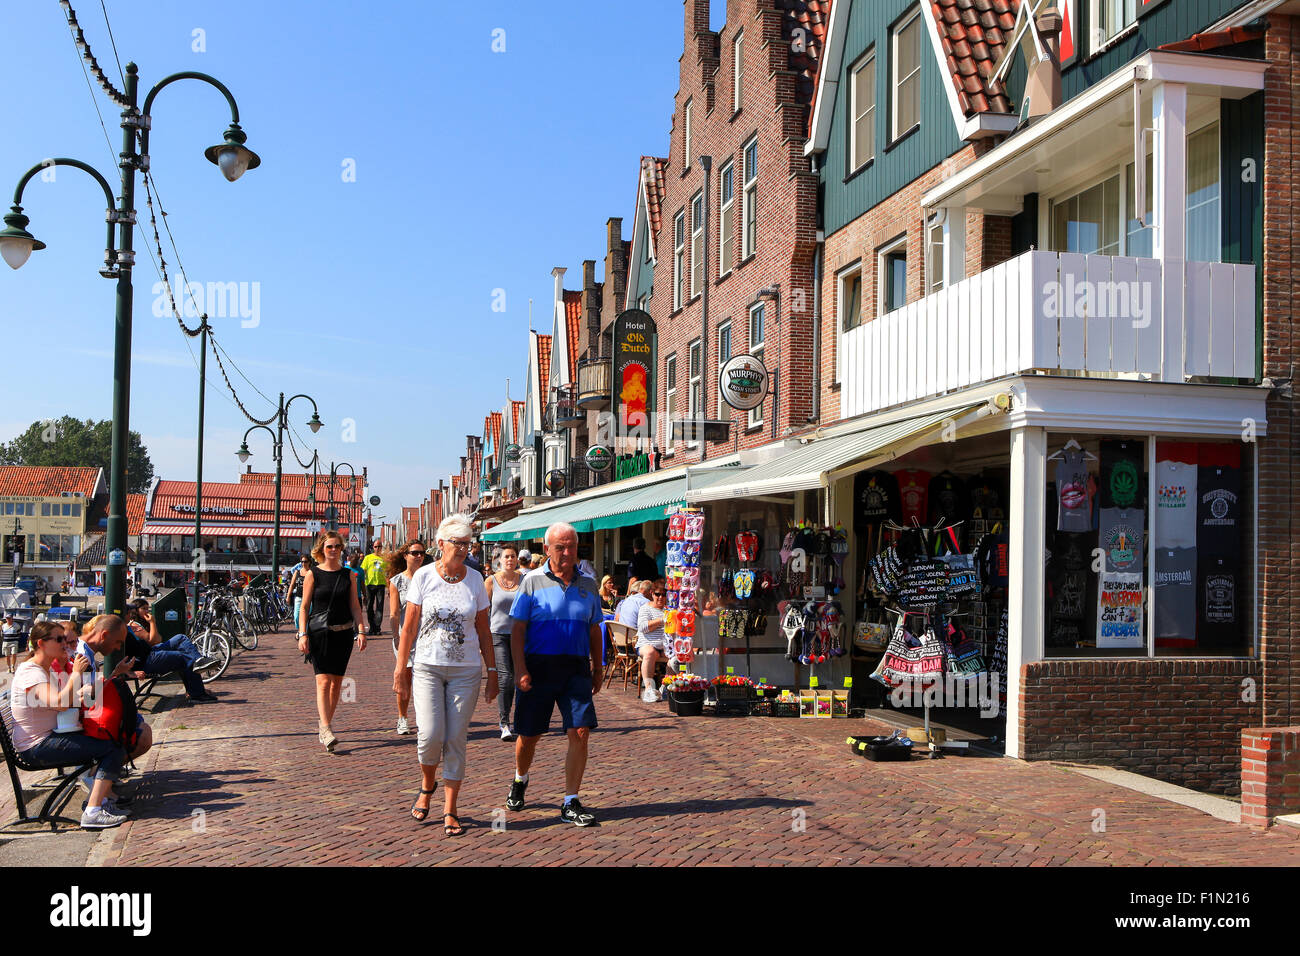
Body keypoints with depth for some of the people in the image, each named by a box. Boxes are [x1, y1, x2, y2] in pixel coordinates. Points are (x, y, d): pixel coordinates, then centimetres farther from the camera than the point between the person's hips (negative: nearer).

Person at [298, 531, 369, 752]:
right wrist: (303, 634, -9)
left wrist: (362, 631, 0)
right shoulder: (312, 575, 1)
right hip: (319, 633, -3)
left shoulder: (349, 575, 8)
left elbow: (354, 606, 9)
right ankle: (326, 730, -20)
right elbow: (304, 607, 0)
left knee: (337, 681, 7)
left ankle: (324, 726, 20)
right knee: (323, 680, -13)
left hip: (343, 634, 3)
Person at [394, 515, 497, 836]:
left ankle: (450, 810, 11)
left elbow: (483, 629, 9)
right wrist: (400, 667, -1)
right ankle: (427, 785, 20)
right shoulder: (424, 576, -2)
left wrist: (492, 670, 6)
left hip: (466, 670, 2)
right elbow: (409, 626, 1)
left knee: (455, 739, 1)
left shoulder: (475, 579, 4)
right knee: (431, 735, -11)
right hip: (428, 667, -2)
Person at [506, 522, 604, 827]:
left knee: (580, 733, -8)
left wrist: (597, 670, 14)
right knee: (529, 735, 8)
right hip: (539, 666, -2)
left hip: (576, 669, 2)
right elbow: (518, 630, -3)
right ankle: (520, 781, 39)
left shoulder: (587, 585, 9)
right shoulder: (533, 581, -1)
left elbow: (594, 631, 17)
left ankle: (570, 804, 1)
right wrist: (521, 671, -12)